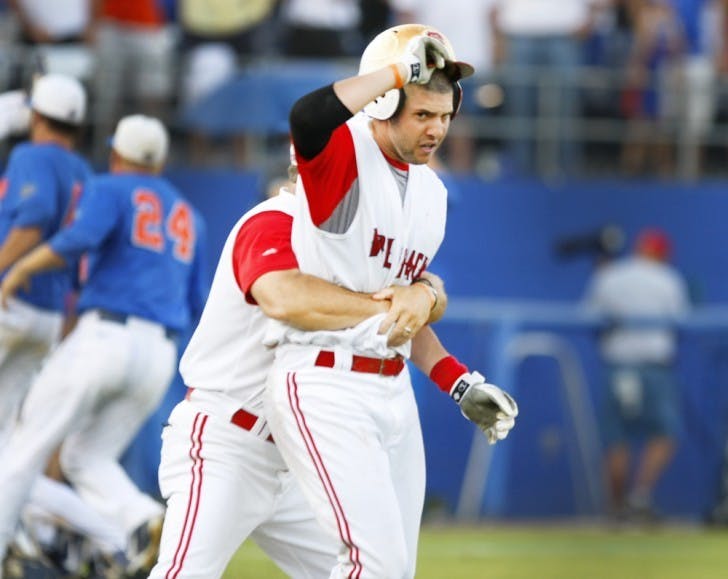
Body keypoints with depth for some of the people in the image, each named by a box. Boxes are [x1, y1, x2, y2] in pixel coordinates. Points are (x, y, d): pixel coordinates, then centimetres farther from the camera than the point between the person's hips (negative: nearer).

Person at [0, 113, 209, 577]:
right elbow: (197, 305, 21)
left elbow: (80, 239, -19)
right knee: (86, 459, 10)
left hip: (103, 339, -6)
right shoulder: (187, 216, 22)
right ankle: (146, 521, -17)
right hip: (160, 358, 6)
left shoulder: (110, 190, 3)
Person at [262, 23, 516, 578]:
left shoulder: (432, 193, 13)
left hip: (393, 394, 9)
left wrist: (460, 383, 15)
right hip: (322, 388, -9)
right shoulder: (344, 156, -12)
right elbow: (308, 117, -38)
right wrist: (401, 68, -28)